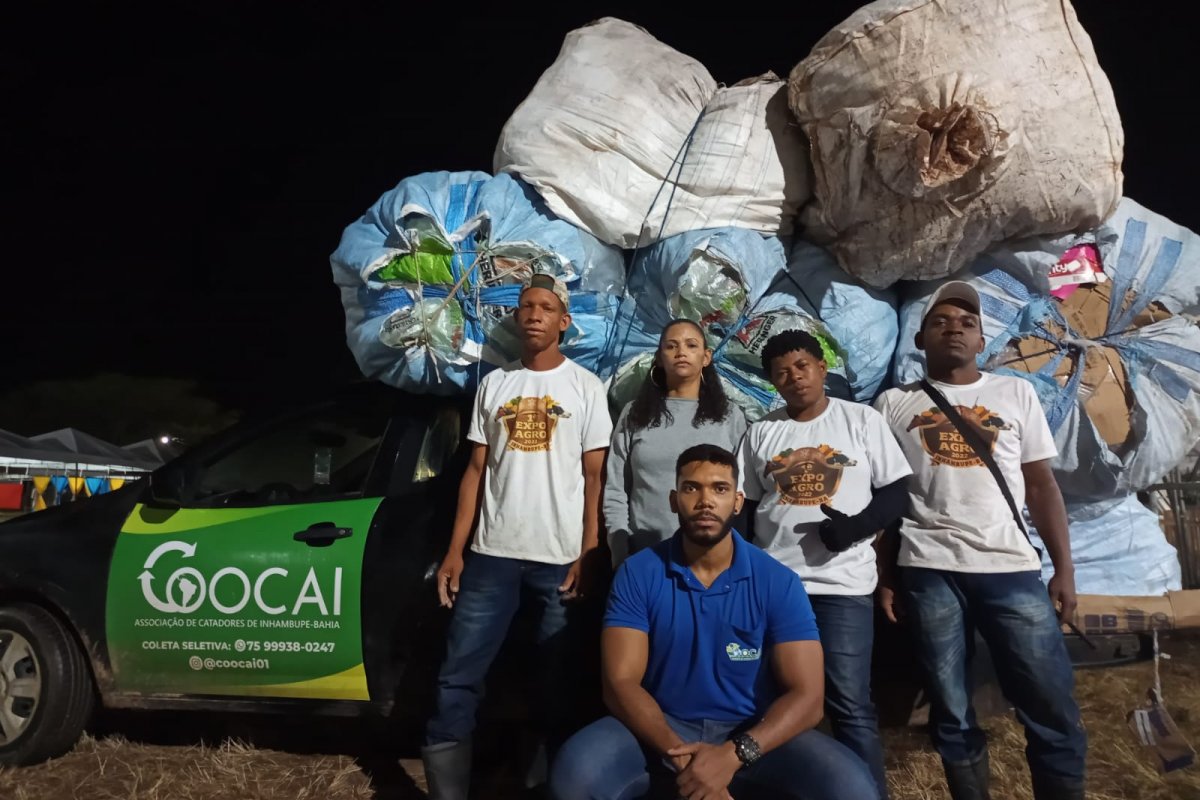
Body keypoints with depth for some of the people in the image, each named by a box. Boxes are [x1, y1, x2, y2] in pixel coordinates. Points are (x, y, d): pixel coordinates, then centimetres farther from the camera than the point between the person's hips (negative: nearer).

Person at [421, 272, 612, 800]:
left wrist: (588, 556, -8)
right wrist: (455, 552, 4)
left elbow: (594, 478, 1)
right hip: (493, 554, 3)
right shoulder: (494, 384, 12)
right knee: (458, 677, 0)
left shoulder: (585, 387, 4)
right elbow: (476, 471, 11)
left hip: (560, 557, -2)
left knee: (560, 680, 4)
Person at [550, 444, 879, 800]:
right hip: (663, 731, 0)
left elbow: (806, 696, -10)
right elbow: (621, 683, -11)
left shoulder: (778, 582, -6)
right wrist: (682, 757, -27)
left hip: (755, 734, 0)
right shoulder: (638, 574, -5)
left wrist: (733, 755, -26)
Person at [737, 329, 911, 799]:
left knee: (850, 705, -3)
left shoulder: (862, 419, 3)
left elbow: (896, 493, 1)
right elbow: (747, 508, 13)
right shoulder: (761, 432, 10)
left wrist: (856, 526, -17)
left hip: (843, 584, -3)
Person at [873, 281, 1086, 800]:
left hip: (1013, 568, 1)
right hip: (929, 571, 0)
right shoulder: (894, 404, 10)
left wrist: (1064, 567, 3)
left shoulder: (1016, 393, 12)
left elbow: (1041, 485, 10)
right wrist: (883, 575, 2)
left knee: (1054, 711, -1)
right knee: (952, 713, 7)